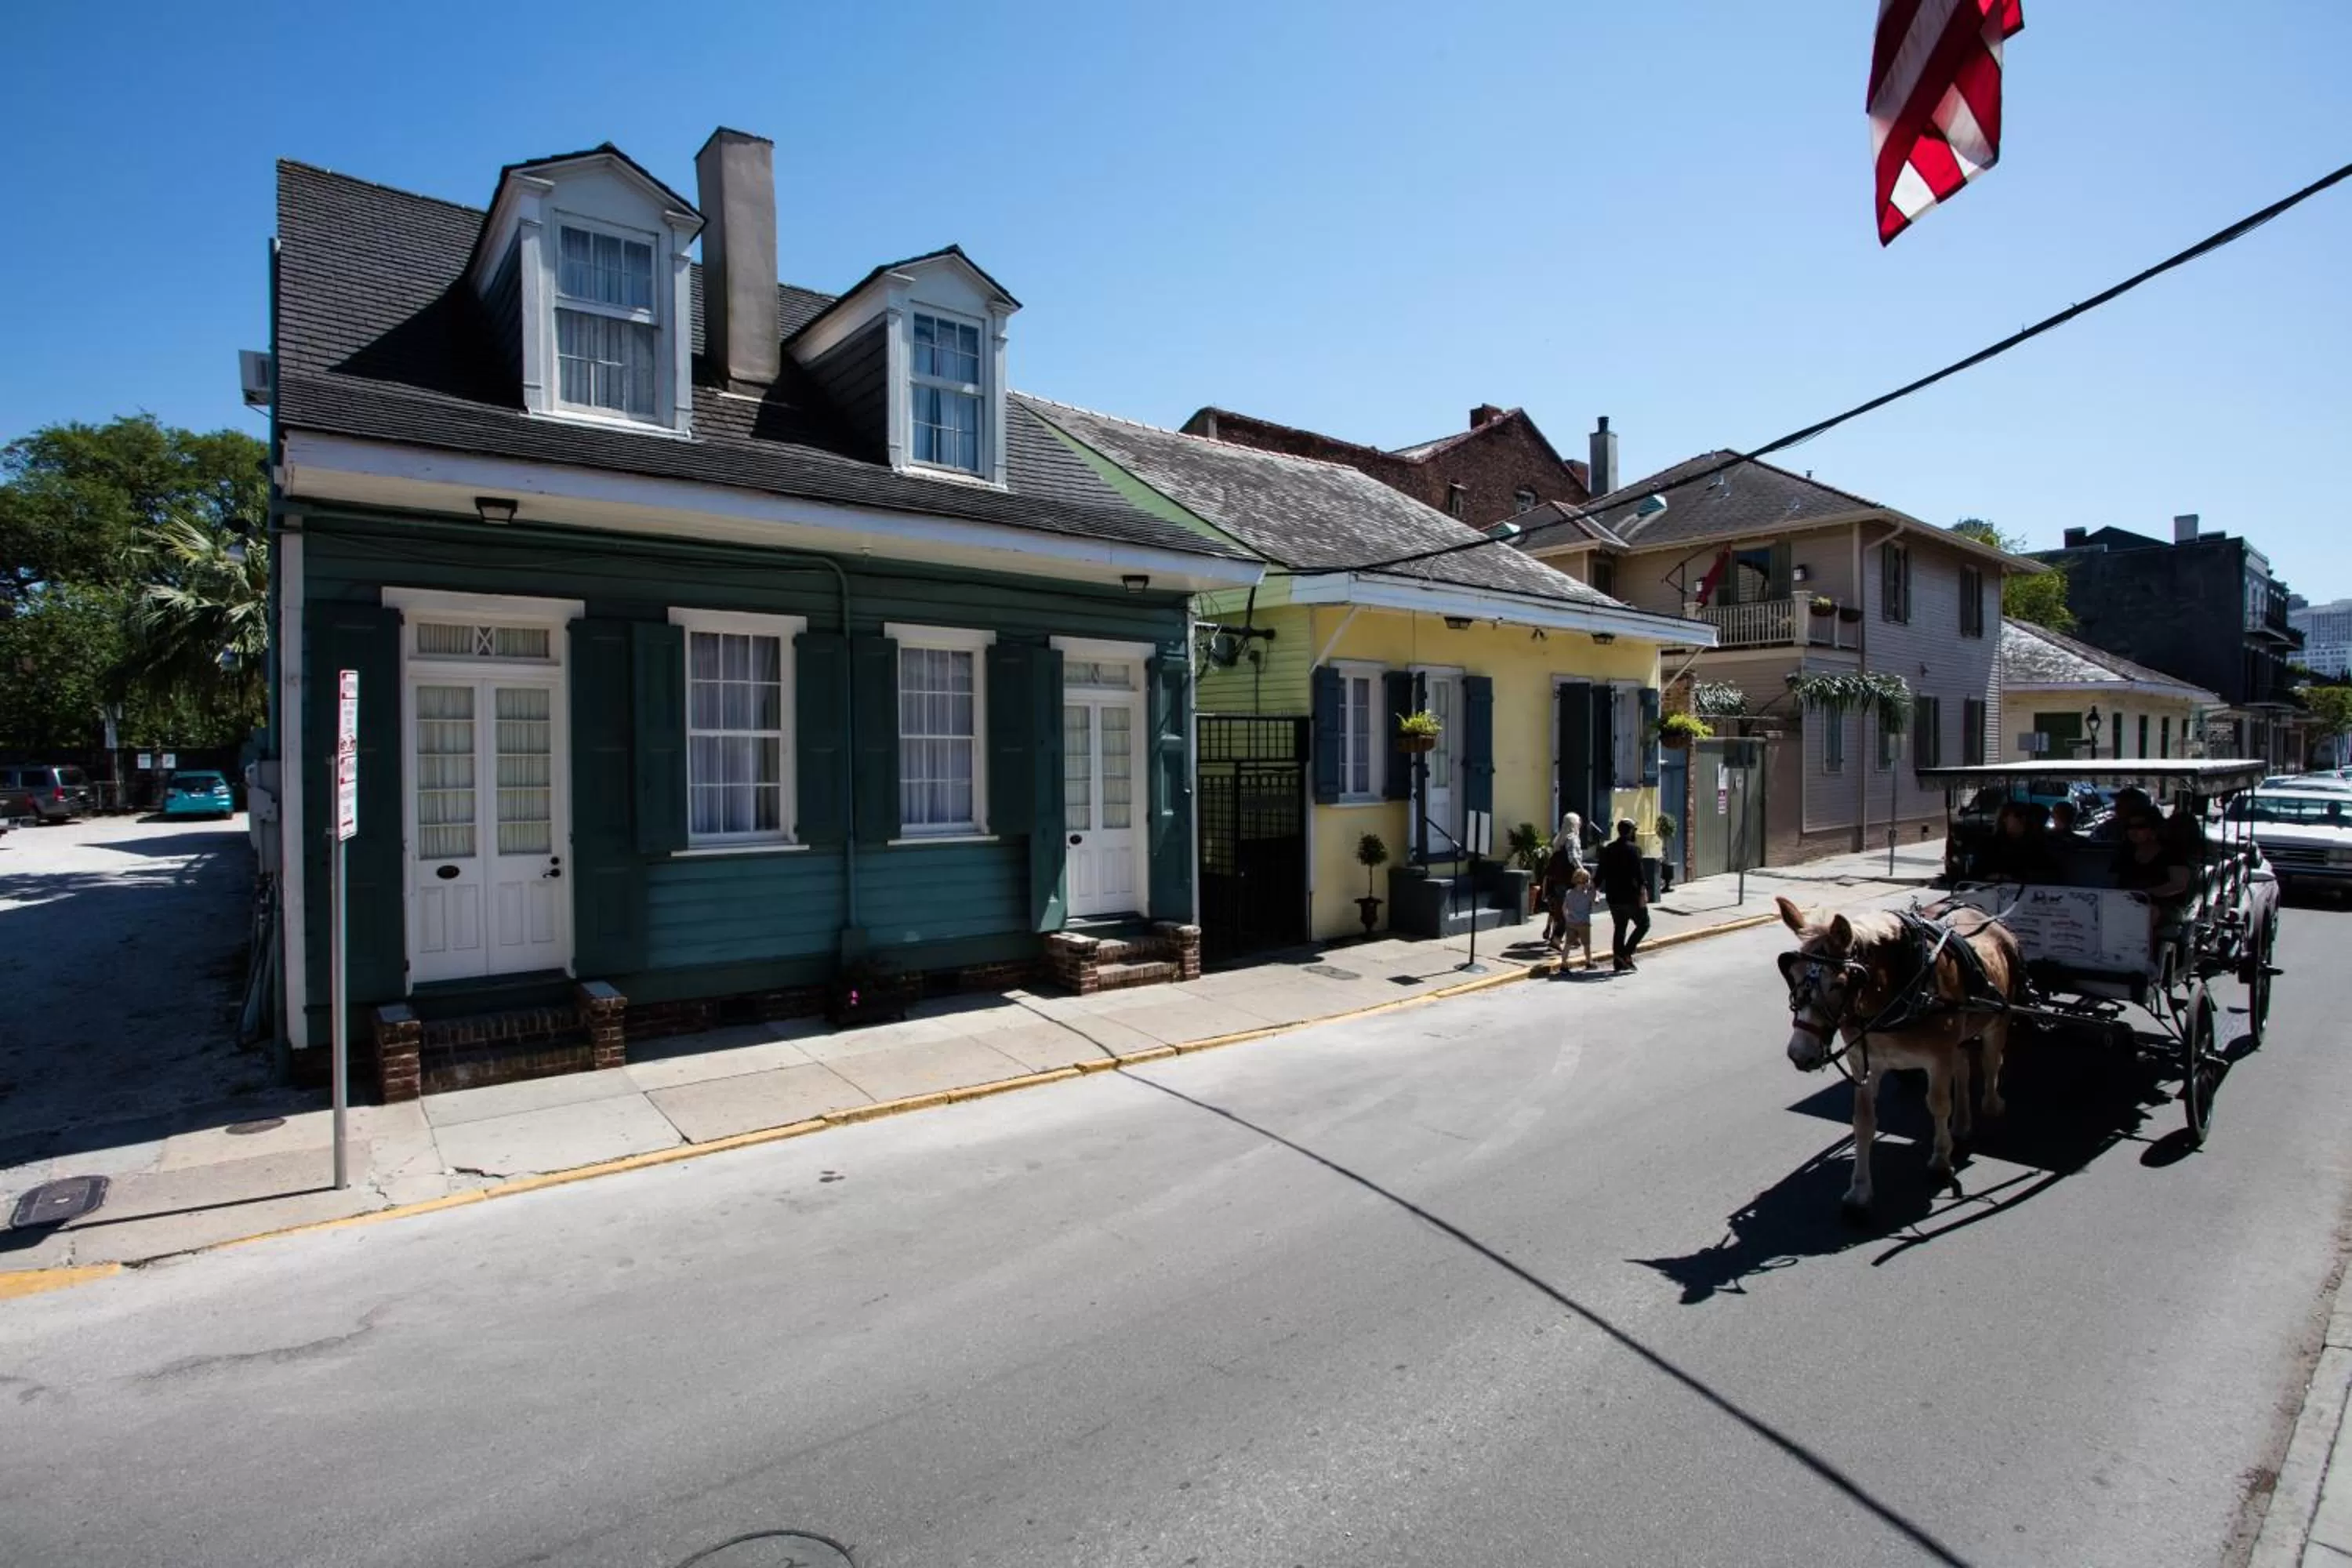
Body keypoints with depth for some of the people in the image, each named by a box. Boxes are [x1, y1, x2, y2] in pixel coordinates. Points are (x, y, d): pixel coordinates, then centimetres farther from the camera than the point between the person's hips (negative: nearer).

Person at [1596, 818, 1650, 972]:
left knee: (1619, 928, 14)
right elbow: (1638, 873, -19)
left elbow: (1601, 872, 11)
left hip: (1613, 897, 6)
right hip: (1631, 896, -6)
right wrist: (1642, 892, -21)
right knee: (1643, 924, 8)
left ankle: (1618, 962, 13)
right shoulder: (1634, 848, -11)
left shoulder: (1608, 849, 8)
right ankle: (1626, 954, -6)